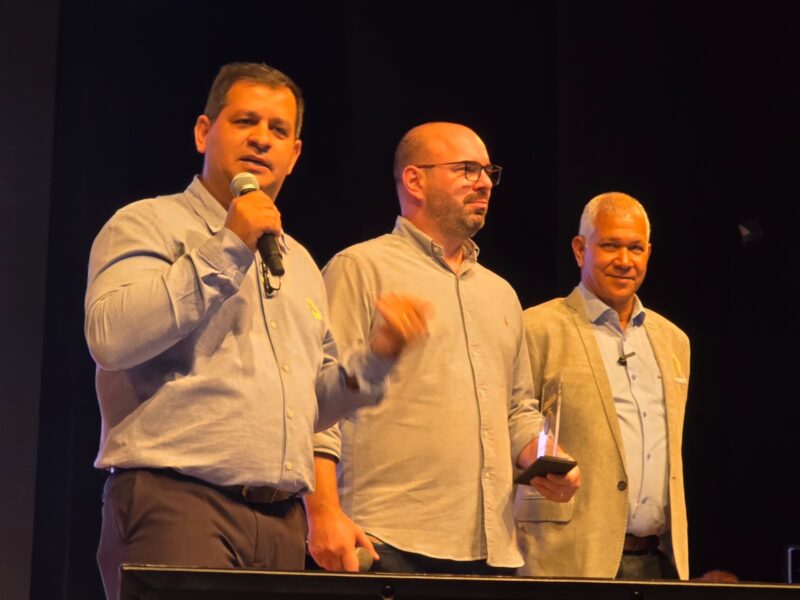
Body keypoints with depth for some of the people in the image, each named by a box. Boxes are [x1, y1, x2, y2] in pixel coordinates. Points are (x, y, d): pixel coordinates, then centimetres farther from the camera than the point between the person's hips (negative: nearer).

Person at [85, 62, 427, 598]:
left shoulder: (300, 263, 24)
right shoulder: (148, 225, 4)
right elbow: (110, 336, -15)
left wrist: (375, 355, 9)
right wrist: (227, 248, -12)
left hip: (282, 517, 6)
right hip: (176, 499, -6)